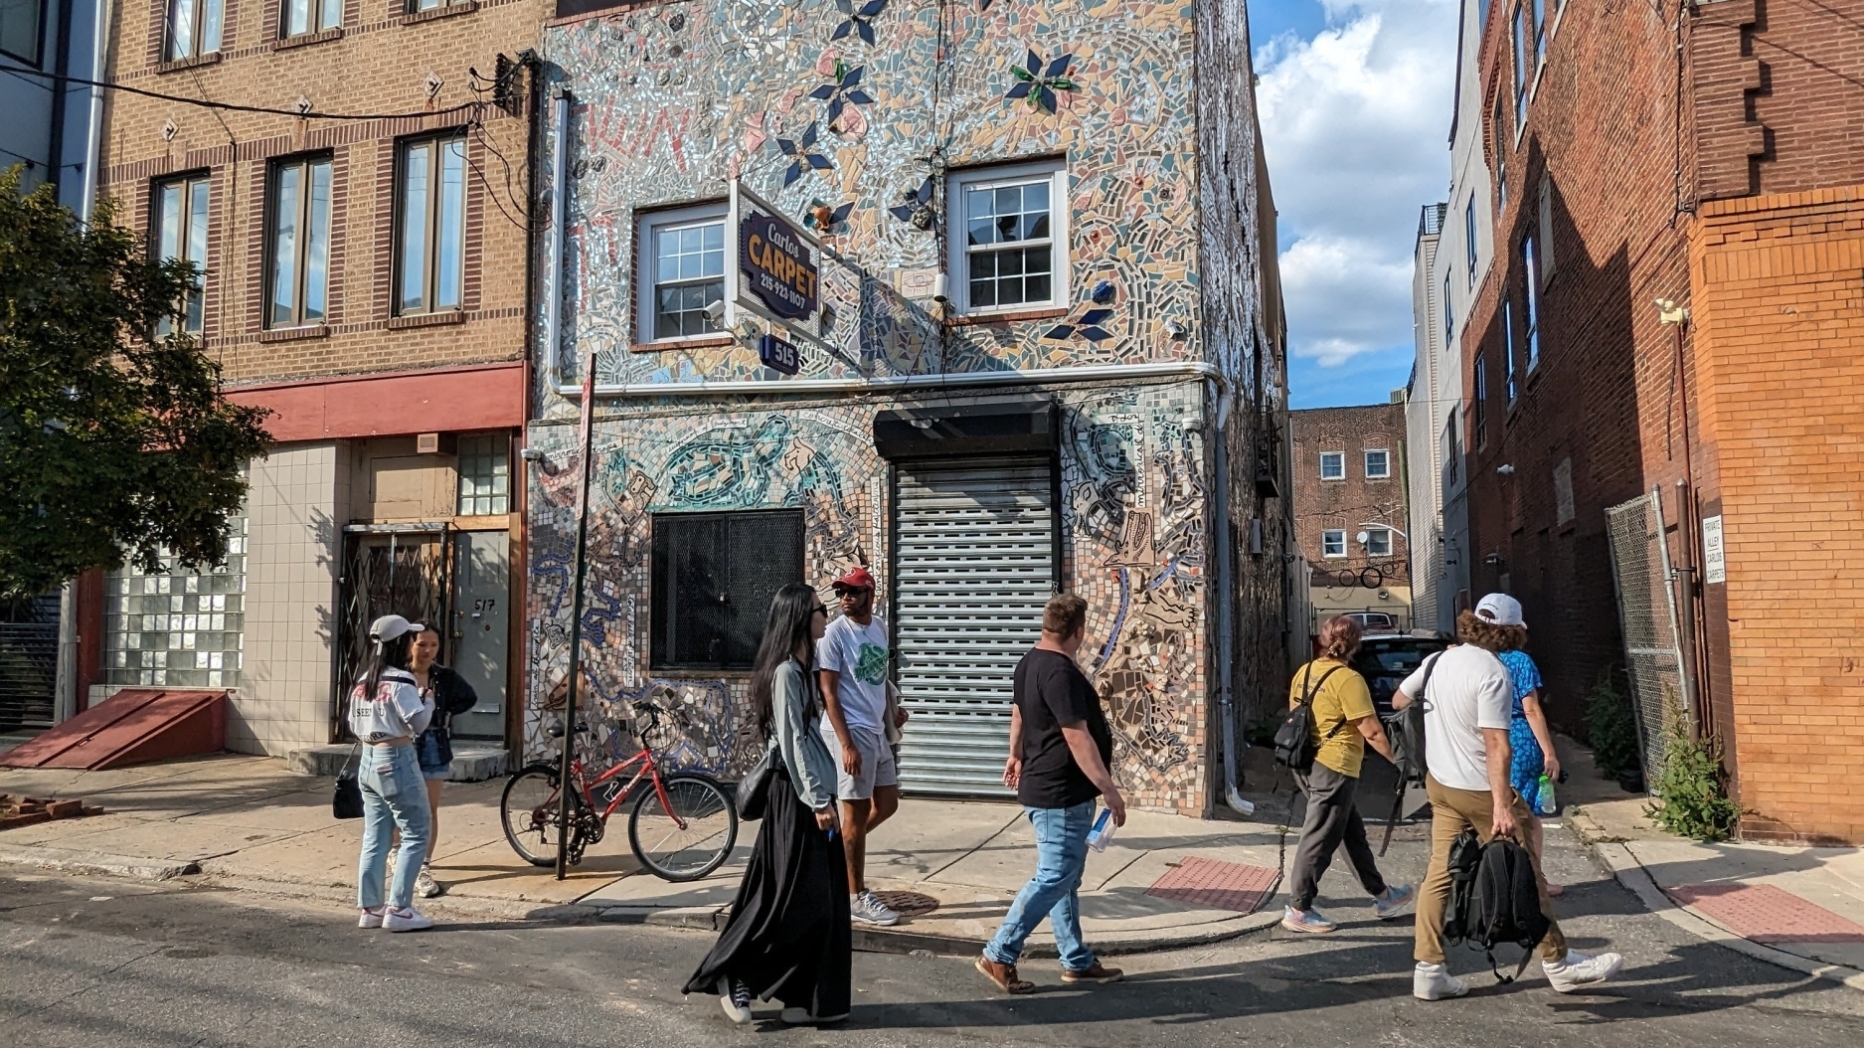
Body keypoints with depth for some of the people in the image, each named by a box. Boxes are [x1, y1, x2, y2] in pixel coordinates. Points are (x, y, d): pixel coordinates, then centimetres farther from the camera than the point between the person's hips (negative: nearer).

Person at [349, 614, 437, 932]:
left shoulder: (363, 681, 11)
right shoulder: (400, 681, -15)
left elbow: (354, 725, 15)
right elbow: (418, 723, -16)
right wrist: (428, 700, 0)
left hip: (368, 762, 8)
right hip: (396, 762, -8)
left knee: (375, 839, 12)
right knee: (416, 835, 0)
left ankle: (370, 909, 14)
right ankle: (398, 909, -2)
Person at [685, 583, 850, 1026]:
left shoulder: (800, 670, 13)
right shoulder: (785, 673, -15)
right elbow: (792, 743, -19)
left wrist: (823, 796, 18)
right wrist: (817, 800, -19)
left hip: (812, 793, 10)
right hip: (798, 797, -10)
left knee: (824, 900, 10)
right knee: (795, 900, -3)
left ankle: (809, 997, 17)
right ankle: (734, 974, 10)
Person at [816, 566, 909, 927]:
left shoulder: (881, 626, 8)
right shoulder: (834, 633, -13)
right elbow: (828, 692, -15)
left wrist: (892, 711, 4)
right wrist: (846, 744, -20)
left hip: (877, 731, 7)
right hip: (850, 732, -7)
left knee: (887, 805, 15)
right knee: (857, 811, 0)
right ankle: (856, 898, 11)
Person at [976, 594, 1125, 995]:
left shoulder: (1030, 663, 8)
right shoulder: (1061, 672, -23)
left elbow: (1018, 712, 23)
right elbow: (1077, 738, -26)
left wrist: (1015, 755, 37)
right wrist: (1108, 788, -22)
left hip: (1045, 788, 10)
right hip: (1061, 795, -10)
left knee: (1066, 877, 16)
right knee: (1054, 878, -3)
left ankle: (1077, 962, 25)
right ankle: (999, 955, 4)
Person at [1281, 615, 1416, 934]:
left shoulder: (1304, 672, 8)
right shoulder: (1348, 678, -15)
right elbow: (1371, 730, -16)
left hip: (1307, 762, 9)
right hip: (1334, 767, -9)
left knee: (1353, 831, 19)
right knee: (1320, 838, -1)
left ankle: (1381, 895, 30)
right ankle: (1298, 909, 5)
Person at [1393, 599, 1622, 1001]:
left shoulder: (1438, 660, 4)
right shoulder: (1492, 674, -18)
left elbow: (1398, 701, 18)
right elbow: (1495, 745, -24)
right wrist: (1501, 807, -26)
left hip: (1439, 784, 7)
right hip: (1479, 790, -7)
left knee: (1440, 873, 8)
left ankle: (1427, 970, 8)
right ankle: (1559, 963, 21)